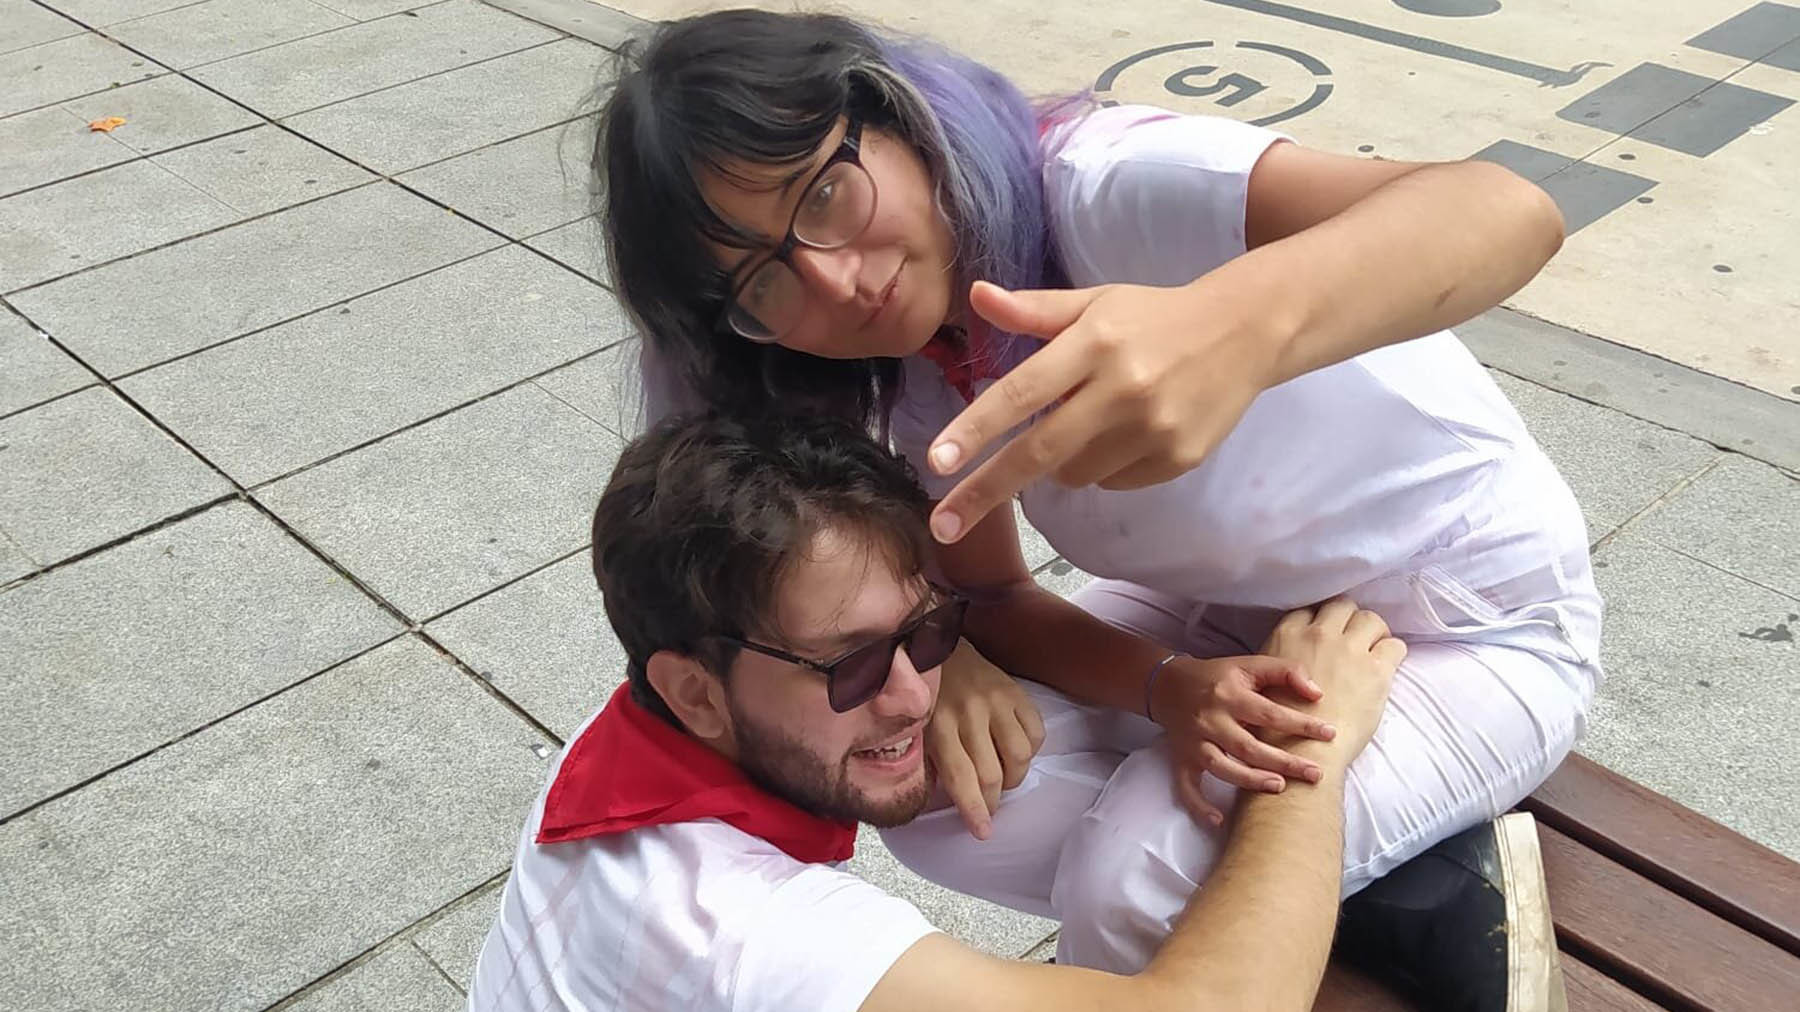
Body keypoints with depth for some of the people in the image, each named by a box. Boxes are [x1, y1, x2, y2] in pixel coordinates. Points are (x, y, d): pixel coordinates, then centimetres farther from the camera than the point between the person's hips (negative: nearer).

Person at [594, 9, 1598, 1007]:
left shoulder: (1106, 187, -32)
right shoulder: (910, 372, -10)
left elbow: (1510, 211, -46)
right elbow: (989, 595, -3)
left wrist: (1238, 319, -67)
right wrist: (1167, 688, -24)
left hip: (1478, 627, -7)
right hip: (1230, 617, 7)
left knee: (1132, 882, -27)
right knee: (943, 792, -12)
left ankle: (1450, 905, 1)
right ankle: (1395, 887, 0)